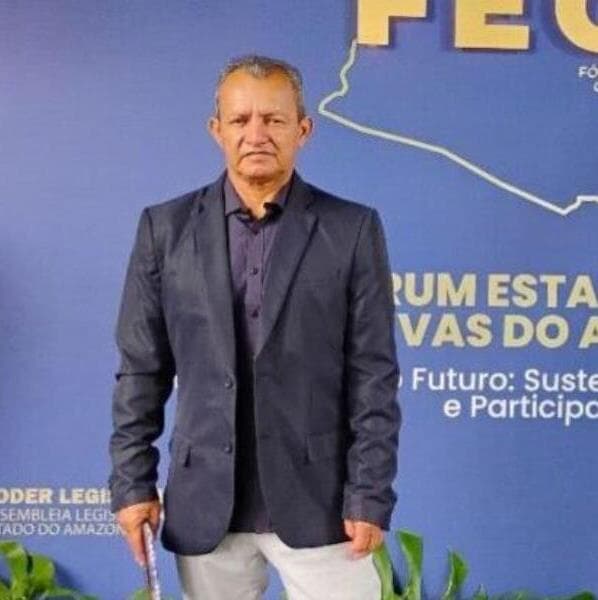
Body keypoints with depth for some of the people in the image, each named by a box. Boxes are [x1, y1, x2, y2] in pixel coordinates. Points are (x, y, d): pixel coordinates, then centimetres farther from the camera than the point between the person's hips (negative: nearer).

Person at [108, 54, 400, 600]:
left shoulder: (353, 229, -2)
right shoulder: (166, 227, 3)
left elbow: (374, 374, -3)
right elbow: (141, 369, 4)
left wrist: (371, 494, -7)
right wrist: (132, 481, 1)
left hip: (318, 499, -1)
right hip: (206, 502, 2)